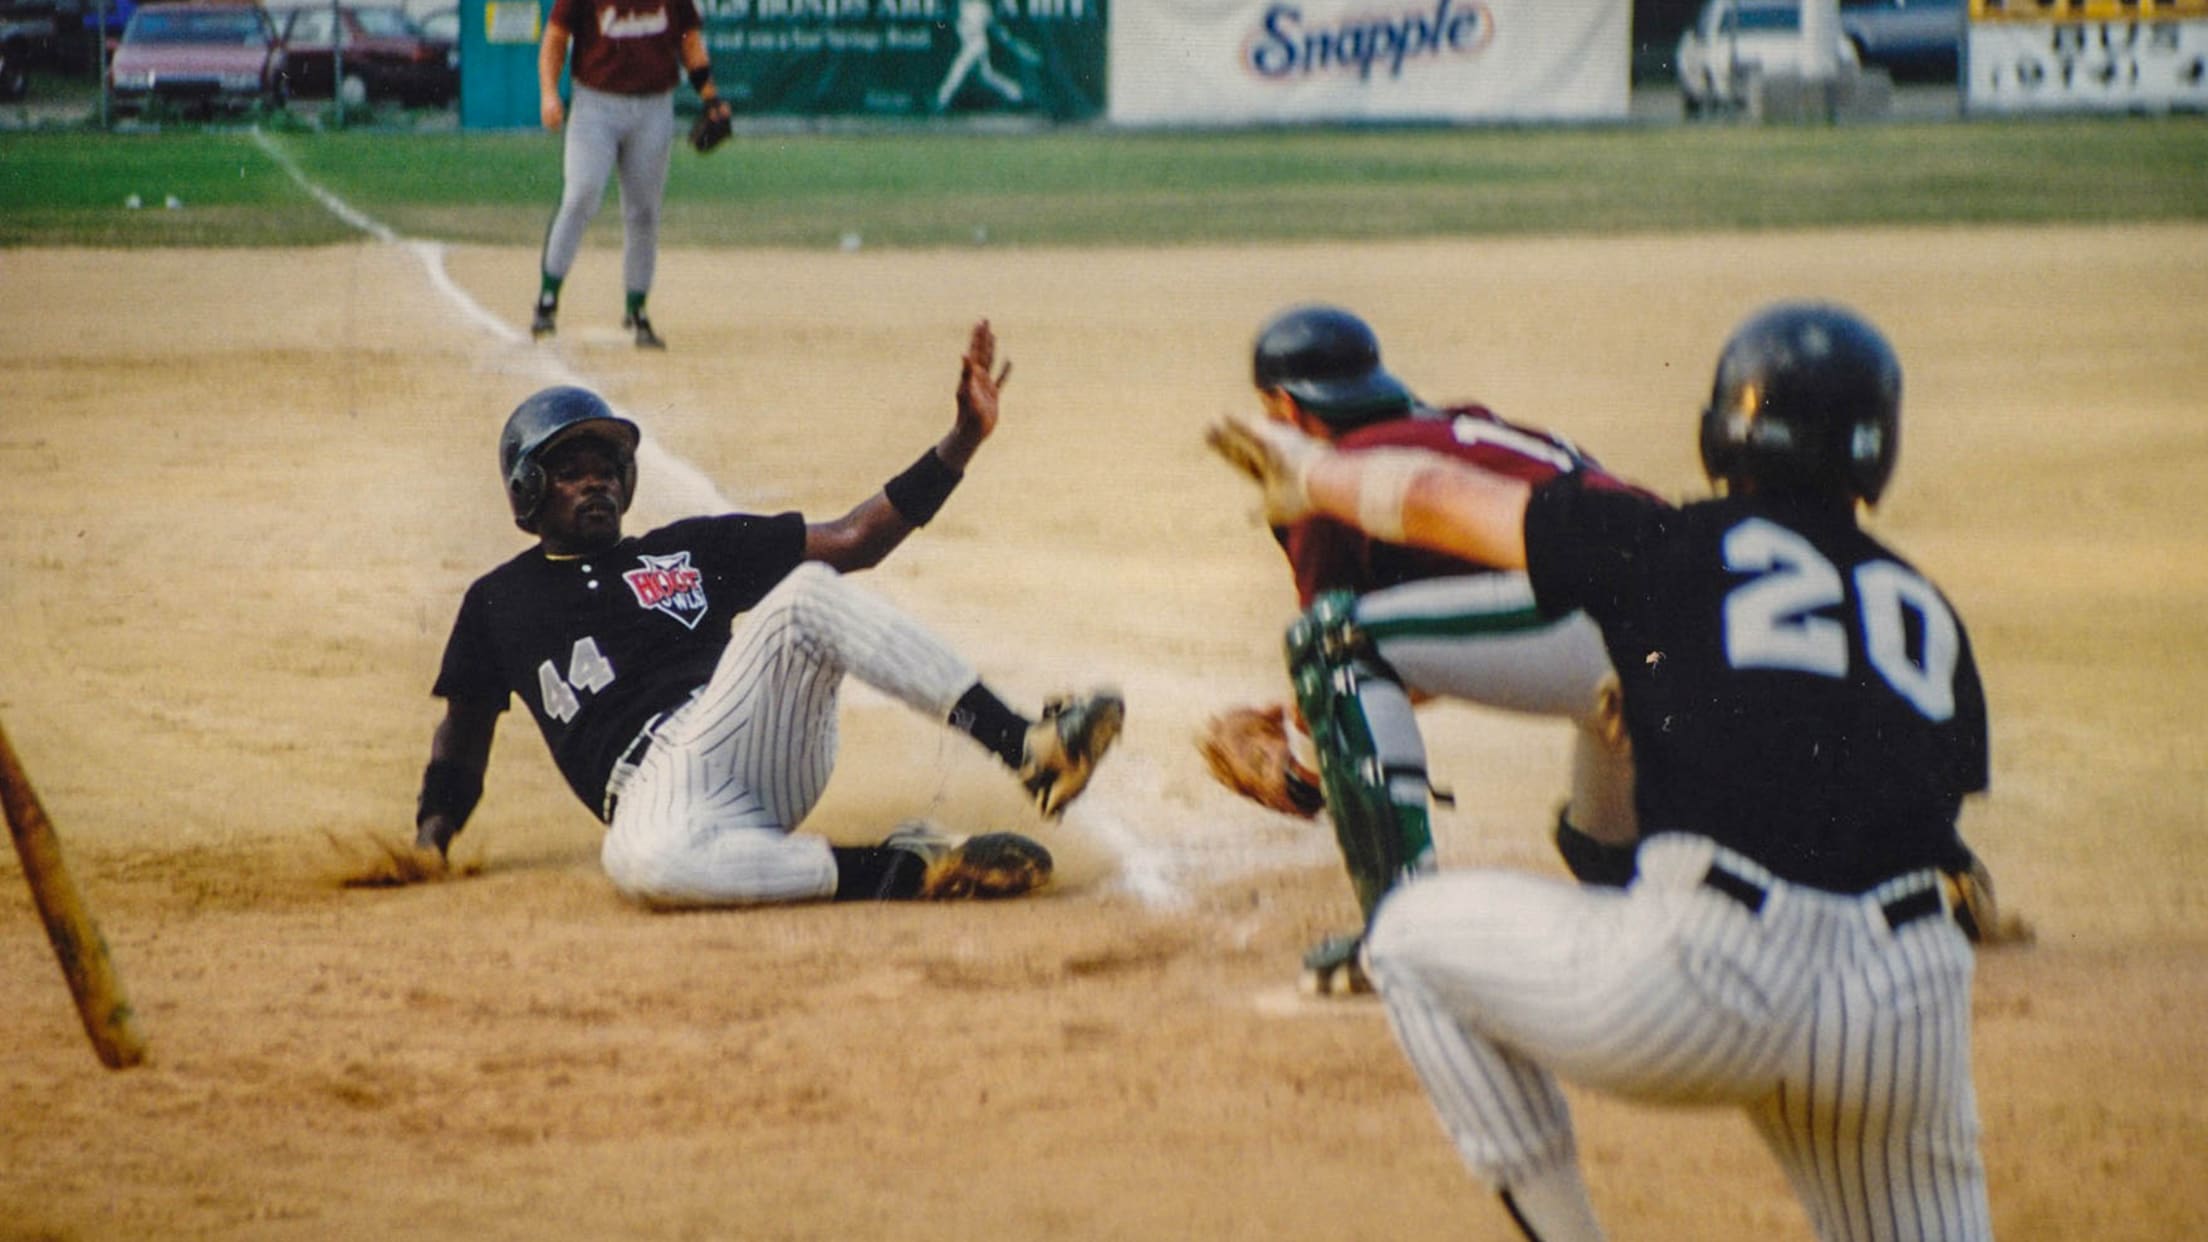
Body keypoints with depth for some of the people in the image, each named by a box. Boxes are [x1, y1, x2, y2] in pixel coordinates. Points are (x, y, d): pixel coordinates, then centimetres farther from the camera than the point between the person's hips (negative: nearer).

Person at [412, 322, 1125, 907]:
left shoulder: (687, 551, 23)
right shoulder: (498, 602, 21)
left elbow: (854, 540, 17)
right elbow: (464, 729, 28)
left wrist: (962, 440, 9)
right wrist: (430, 835, 10)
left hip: (750, 741, 3)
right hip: (655, 785, -3)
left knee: (809, 592, -26)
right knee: (641, 861, -44)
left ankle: (1026, 748, -34)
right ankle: (902, 869, -34)